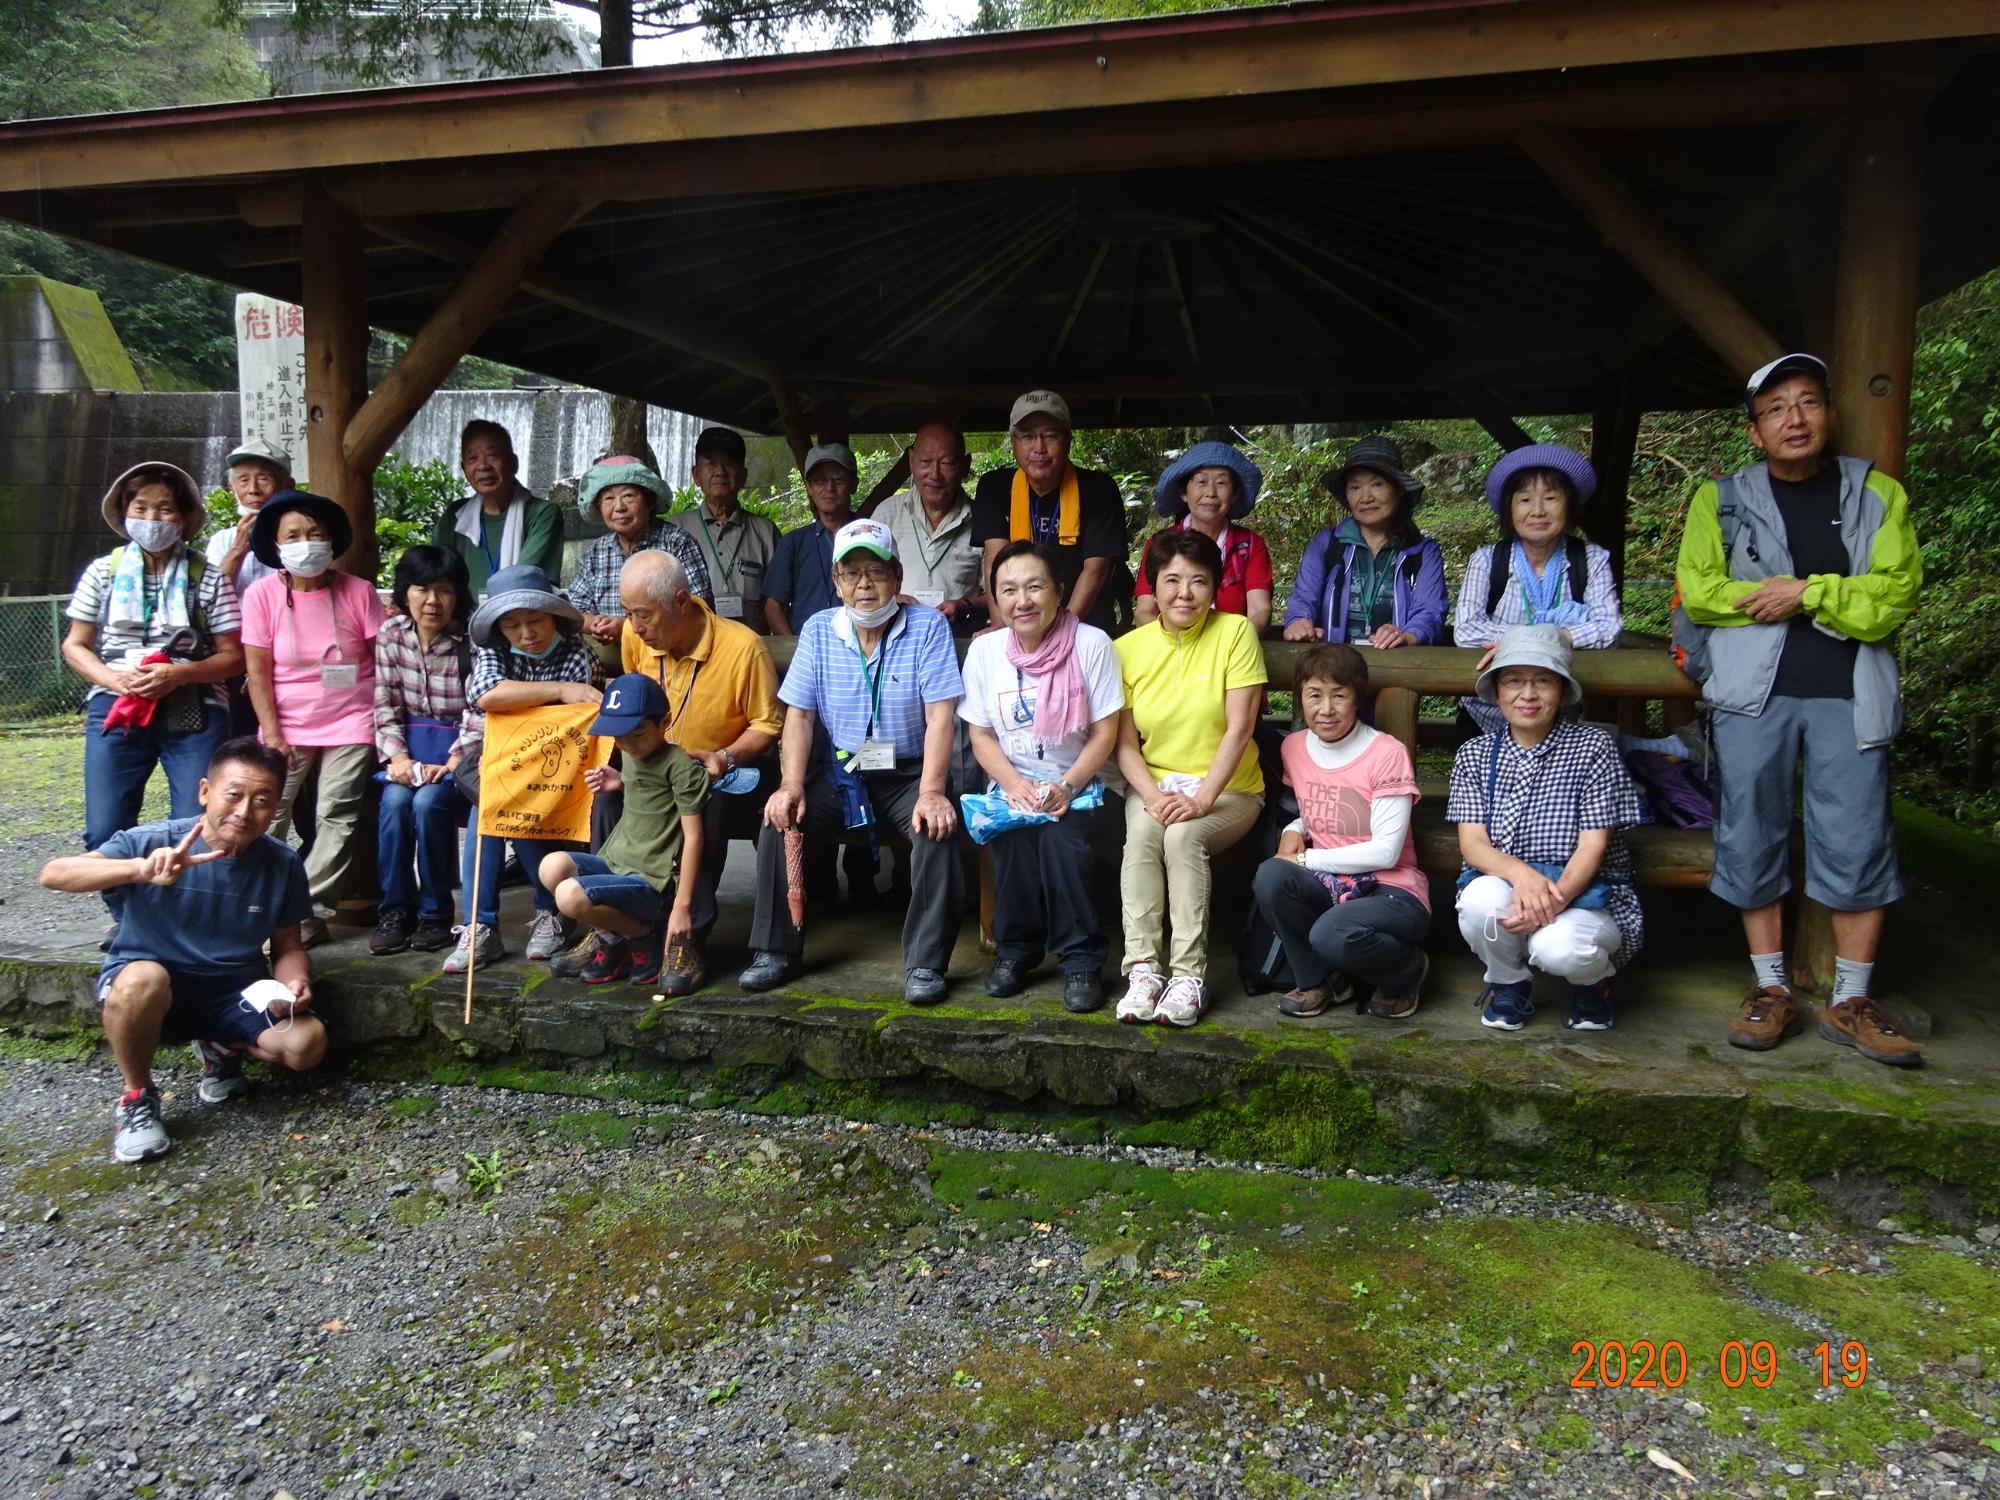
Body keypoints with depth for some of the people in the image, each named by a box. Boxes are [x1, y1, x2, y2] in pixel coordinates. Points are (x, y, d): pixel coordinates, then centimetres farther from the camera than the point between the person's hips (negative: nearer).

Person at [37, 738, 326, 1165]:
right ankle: (136, 1098, -9)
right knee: (143, 978, -38)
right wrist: (140, 869, -47)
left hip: (236, 993, 2)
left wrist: (295, 983, -19)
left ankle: (223, 1048, 13)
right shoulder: (151, 842, -16)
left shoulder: (282, 866, -7)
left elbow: (288, 947, 4)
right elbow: (52, 874, -29)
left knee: (307, 1044, -23)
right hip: (149, 988, -2)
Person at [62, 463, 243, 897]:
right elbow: (75, 644, 12)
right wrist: (113, 679, -9)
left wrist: (178, 673, -15)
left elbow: (233, 656, 2)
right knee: (105, 833, 0)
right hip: (115, 709, 2)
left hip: (193, 713, -2)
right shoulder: (103, 571, 10)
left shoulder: (208, 578, 4)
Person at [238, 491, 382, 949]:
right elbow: (258, 671, -1)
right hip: (288, 725, 1)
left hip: (350, 724, -1)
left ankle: (309, 914, 0)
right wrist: (272, 735, -7)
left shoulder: (359, 591, -3)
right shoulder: (262, 594, -1)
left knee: (336, 817, -6)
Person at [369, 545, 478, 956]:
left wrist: (452, 763, -22)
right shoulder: (391, 633, 2)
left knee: (428, 802, -28)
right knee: (394, 800, -25)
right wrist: (397, 755, -11)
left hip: (460, 748, -3)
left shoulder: (472, 641, -11)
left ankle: (435, 912, -10)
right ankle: (394, 909, -10)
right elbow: (385, 703, 2)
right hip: (411, 741, 4)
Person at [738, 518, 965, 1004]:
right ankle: (775, 951, -2)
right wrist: (791, 786, -14)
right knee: (779, 821, -19)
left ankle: (926, 963, -17)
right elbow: (799, 714, 1)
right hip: (836, 772, 3)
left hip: (906, 772, -3)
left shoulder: (927, 627, -6)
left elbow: (940, 716, -13)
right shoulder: (818, 631, 4)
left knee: (936, 830, -30)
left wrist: (931, 792, -25)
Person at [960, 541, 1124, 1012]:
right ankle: (1016, 947, -6)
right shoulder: (985, 650, 1)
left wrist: (1065, 787, -21)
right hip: (1013, 783, 2)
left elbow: (1104, 733, -8)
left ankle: (1081, 960, -15)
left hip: (1083, 784, -2)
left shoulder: (1091, 644, -8)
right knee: (1010, 831, -29)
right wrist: (1014, 784, -16)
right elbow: (981, 736, 3)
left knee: (1060, 832, -32)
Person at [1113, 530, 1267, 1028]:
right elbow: (1125, 742, 0)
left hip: (1228, 790, -2)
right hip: (1154, 783, 2)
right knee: (1142, 831, -29)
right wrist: (1153, 796, -18)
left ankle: (1189, 975, -25)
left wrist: (1201, 799, -23)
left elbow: (1239, 728, -13)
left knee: (1183, 835, -31)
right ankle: (1143, 968, -26)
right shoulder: (1127, 648, 2)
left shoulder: (1235, 632, -6)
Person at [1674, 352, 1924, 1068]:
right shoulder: (1721, 499, 9)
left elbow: (1897, 590, 0)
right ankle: (1772, 991, 13)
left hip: (1850, 694, 0)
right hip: (1754, 691, 0)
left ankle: (1851, 1002, 11)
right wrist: (1821, 601, -4)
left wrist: (1806, 592, -10)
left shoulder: (1877, 493, 11)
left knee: (1858, 843, -2)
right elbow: (1699, 590, -3)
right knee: (1751, 839, 1)